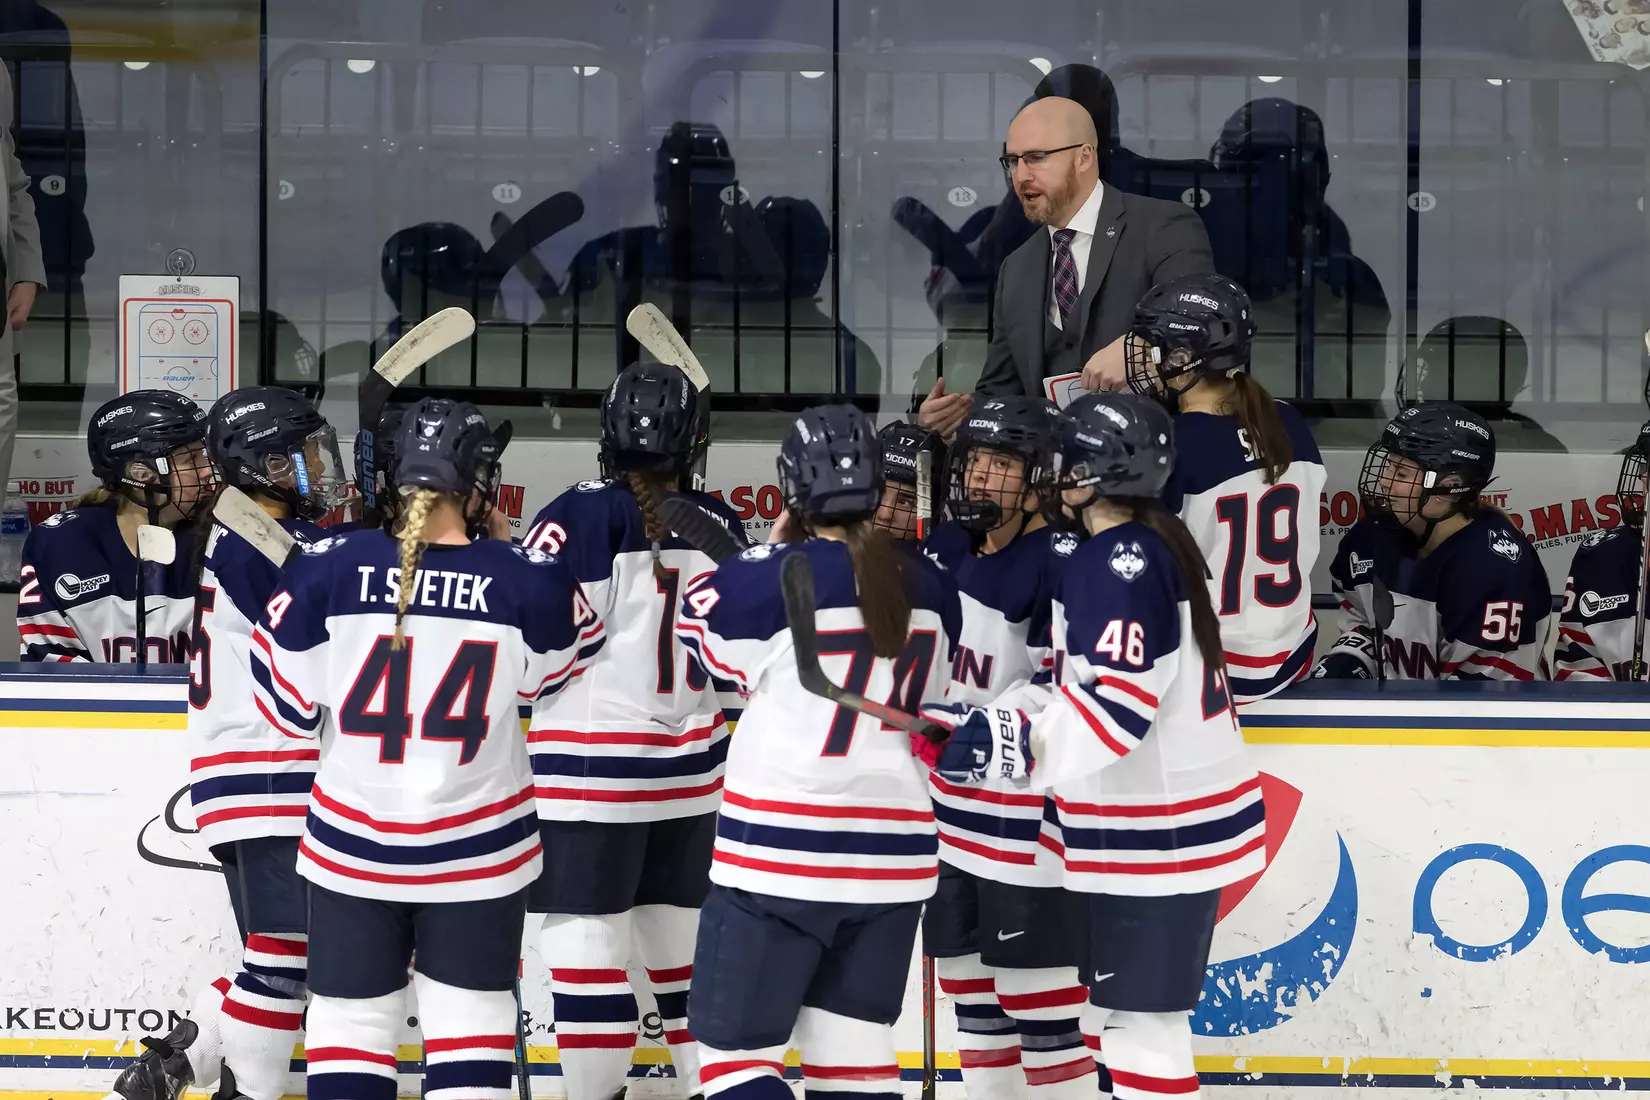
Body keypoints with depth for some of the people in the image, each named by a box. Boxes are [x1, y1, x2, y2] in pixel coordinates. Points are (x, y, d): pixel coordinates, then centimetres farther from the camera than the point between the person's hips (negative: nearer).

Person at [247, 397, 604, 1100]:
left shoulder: (329, 569, -11)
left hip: (352, 848, 0)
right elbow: (568, 664, 7)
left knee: (349, 1017, 10)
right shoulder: (524, 581, -13)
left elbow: (289, 706, -2)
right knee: (468, 1017, 11)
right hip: (477, 852, 0)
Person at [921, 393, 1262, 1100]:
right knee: (1114, 1010, 18)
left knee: (1141, 1020, -7)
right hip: (1151, 820, 11)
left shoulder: (1123, 559, -20)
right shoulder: (1149, 547, 12)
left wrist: (1009, 742, -33)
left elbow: (1120, 704, -29)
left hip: (1159, 830, -11)